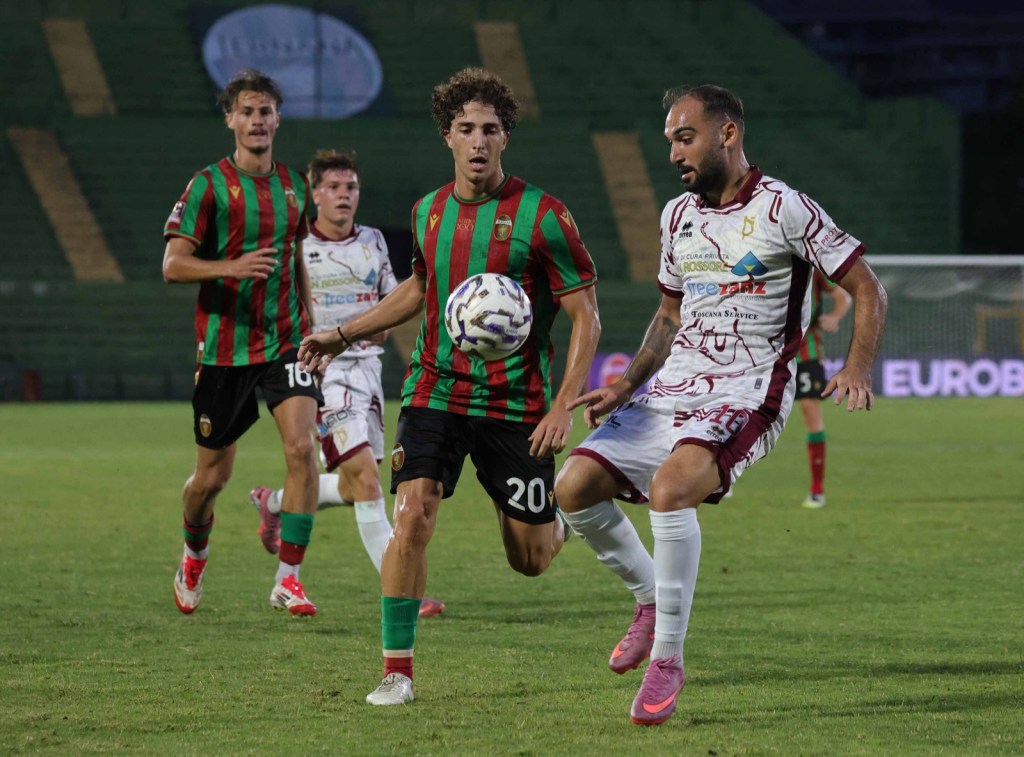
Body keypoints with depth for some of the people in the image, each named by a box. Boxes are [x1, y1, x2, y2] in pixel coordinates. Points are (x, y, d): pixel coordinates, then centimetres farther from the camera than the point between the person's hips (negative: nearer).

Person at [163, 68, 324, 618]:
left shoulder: (294, 186, 9)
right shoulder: (210, 186, -7)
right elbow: (173, 265, -12)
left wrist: (309, 325, 19)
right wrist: (232, 267, -28)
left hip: (284, 343, 3)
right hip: (224, 349, -3)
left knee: (302, 446, -18)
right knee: (213, 475, 6)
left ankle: (288, 579, -14)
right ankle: (194, 557, 38)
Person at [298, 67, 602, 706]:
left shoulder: (541, 216, -11)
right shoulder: (429, 212, 5)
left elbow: (587, 318, -9)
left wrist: (565, 407, -17)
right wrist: (344, 335, 21)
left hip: (516, 406, -3)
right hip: (435, 391, 3)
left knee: (530, 559, 6)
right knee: (412, 517, -16)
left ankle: (558, 525, 44)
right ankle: (398, 670, -7)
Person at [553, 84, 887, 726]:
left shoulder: (784, 209, -7)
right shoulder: (678, 216, 14)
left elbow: (868, 291, -4)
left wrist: (858, 369, -19)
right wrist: (625, 387, 14)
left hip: (746, 396, -7)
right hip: (671, 392, 7)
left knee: (670, 486, -33)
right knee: (574, 487, -8)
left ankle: (667, 661, -22)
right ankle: (652, 601, 16)